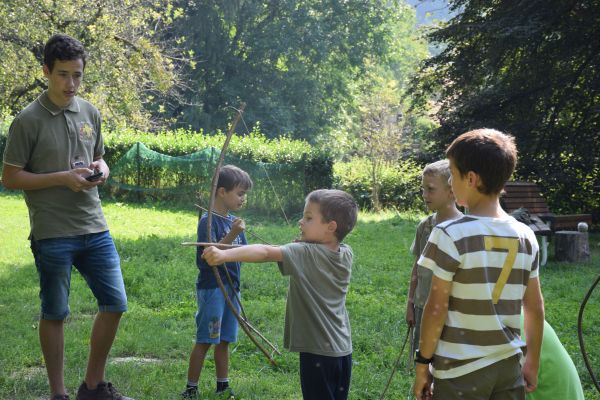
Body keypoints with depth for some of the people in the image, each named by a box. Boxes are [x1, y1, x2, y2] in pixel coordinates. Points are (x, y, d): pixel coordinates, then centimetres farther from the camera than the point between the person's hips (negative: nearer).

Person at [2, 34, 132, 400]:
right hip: (52, 235, -5)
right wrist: (62, 178, -17)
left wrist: (101, 169, -2)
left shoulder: (90, 113, 8)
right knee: (55, 314, 5)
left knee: (115, 304, 8)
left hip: (95, 229, 6)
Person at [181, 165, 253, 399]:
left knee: (224, 340, 13)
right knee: (205, 341, -2)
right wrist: (231, 236, -32)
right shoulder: (209, 221, -13)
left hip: (231, 288, 7)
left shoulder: (234, 222, 11)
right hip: (212, 288, -7)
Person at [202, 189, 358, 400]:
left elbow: (265, 252, -29)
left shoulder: (306, 254, -17)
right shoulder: (346, 254, 3)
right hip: (343, 350, 7)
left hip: (318, 352, -7)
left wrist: (224, 254, -39)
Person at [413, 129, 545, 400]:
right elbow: (535, 308, 8)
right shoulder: (525, 237, 2)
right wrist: (533, 363, 19)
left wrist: (423, 362, -1)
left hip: (460, 371, -5)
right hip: (508, 366, 5)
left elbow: (436, 308, -12)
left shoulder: (450, 236, -13)